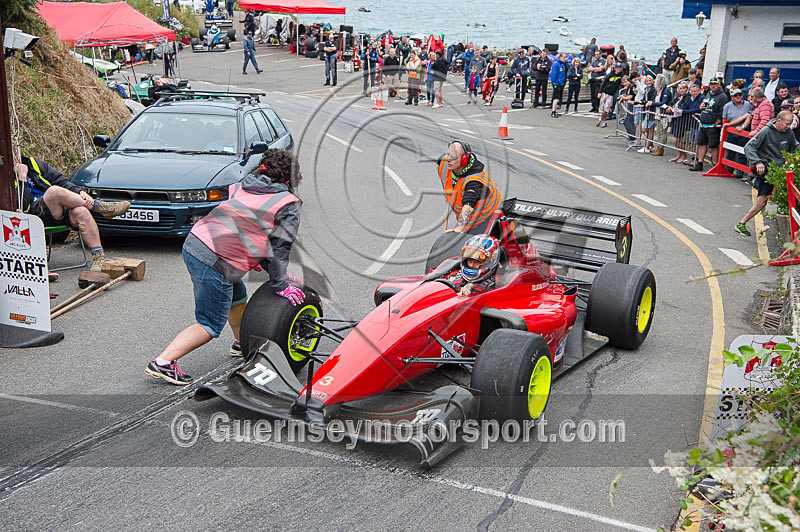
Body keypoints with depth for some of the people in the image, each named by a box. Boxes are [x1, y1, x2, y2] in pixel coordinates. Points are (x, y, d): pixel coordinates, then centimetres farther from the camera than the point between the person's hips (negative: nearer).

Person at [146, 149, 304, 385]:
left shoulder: (242, 186, 19)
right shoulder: (289, 204, -1)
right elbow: (280, 248, -3)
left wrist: (278, 275, 24)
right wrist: (280, 285, 7)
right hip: (216, 263, -9)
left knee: (237, 298, 29)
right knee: (210, 326, 3)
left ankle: (242, 343, 47)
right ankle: (163, 362, 0)